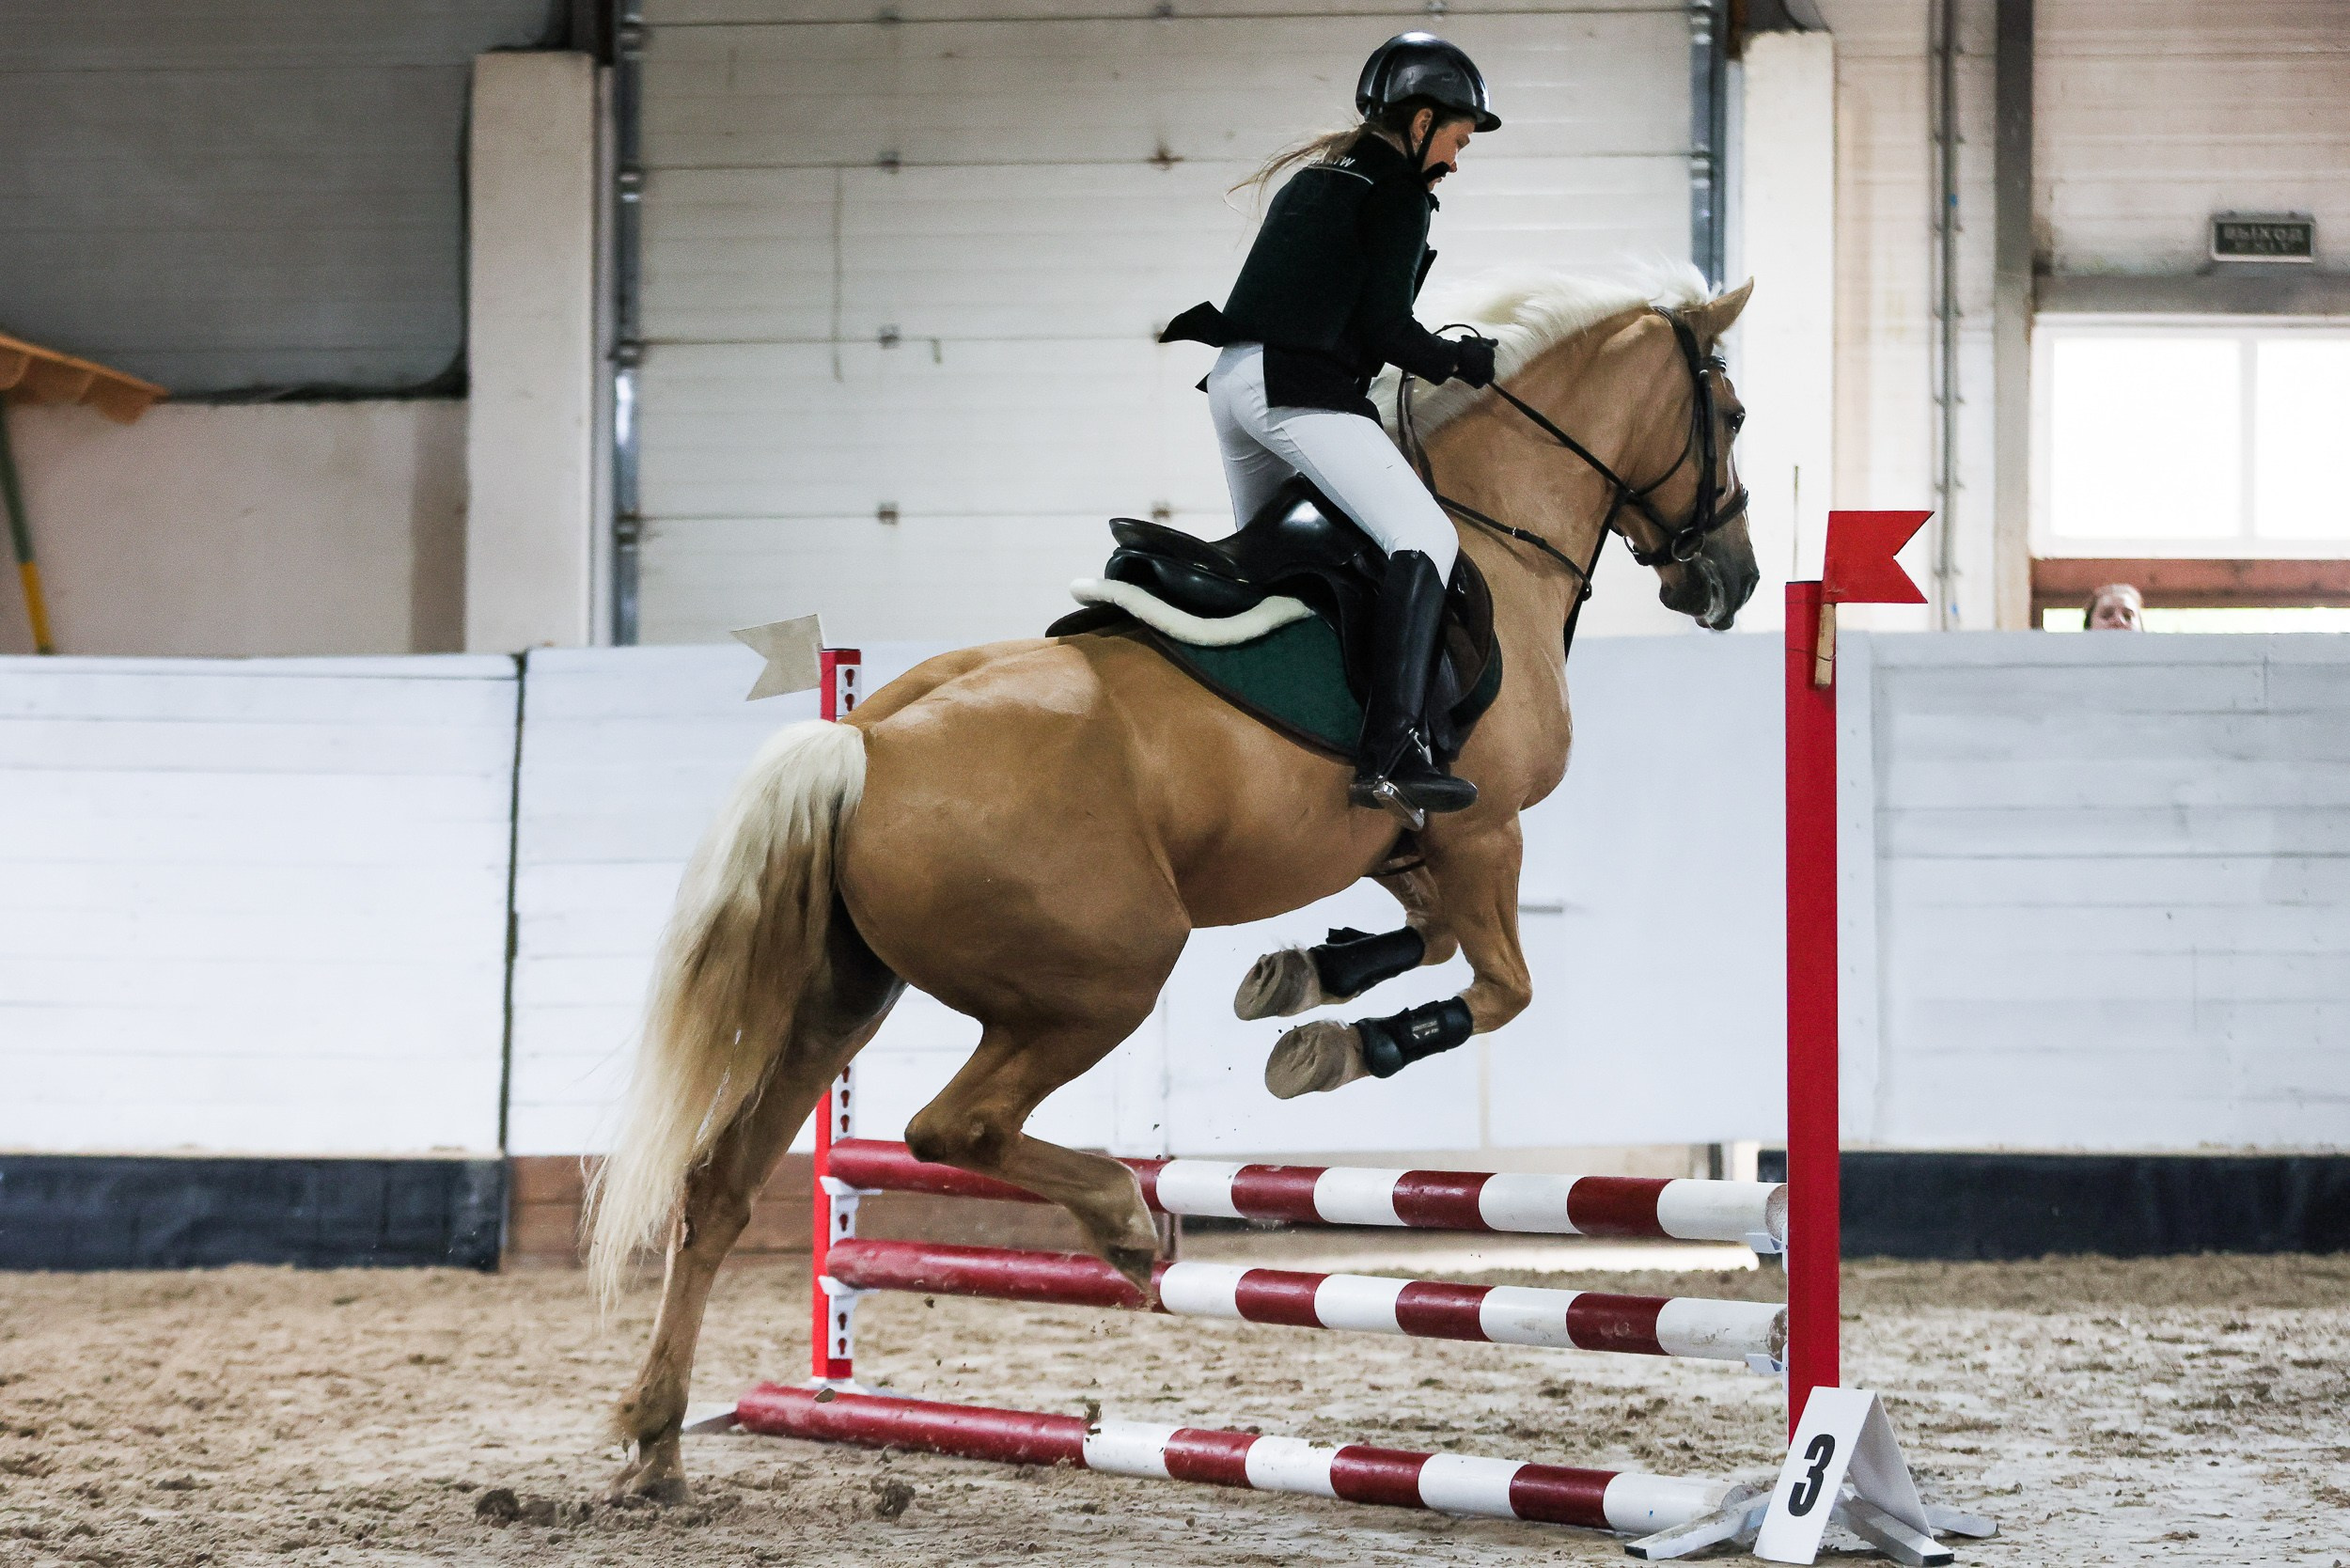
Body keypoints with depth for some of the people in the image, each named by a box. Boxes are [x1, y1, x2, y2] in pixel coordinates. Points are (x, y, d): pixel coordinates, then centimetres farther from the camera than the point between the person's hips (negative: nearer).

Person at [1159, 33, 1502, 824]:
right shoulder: (1400, 196, -3)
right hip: (1298, 390, -10)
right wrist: (1463, 361, 6)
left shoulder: (1314, 177, 23)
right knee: (1425, 536, -18)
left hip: (1233, 383, 10)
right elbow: (1383, 327, -10)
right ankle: (1391, 753, -32)